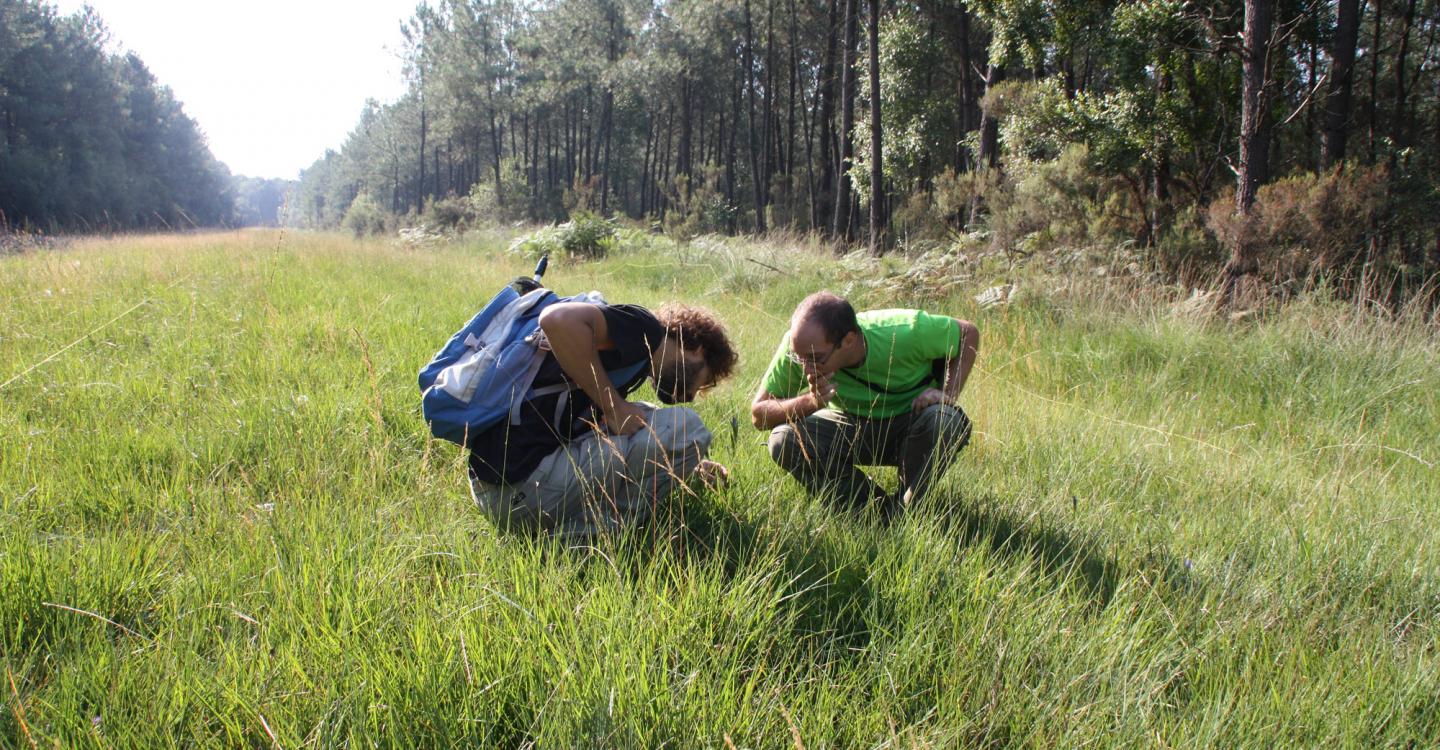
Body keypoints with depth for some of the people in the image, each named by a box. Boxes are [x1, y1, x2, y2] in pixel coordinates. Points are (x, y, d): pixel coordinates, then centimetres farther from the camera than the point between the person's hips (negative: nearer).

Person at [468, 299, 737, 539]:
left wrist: (690, 468, 25)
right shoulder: (644, 328, -4)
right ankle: (578, 535, -7)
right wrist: (614, 407, -15)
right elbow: (558, 319, -23)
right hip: (522, 487, -10)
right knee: (685, 428, -8)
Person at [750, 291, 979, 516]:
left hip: (910, 420, -2)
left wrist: (948, 394, -23)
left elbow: (969, 332, -10)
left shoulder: (906, 333, -29)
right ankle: (877, 509, -9)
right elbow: (758, 414, -20)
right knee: (783, 441, -25)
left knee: (944, 420, -35)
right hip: (850, 425, 2)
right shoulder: (798, 345, -24)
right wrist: (810, 402, -38)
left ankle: (905, 510, -10)